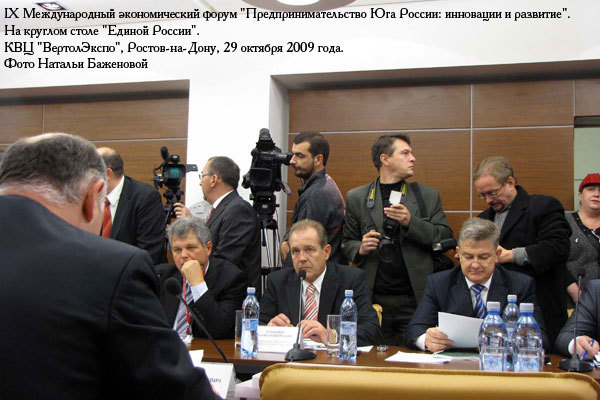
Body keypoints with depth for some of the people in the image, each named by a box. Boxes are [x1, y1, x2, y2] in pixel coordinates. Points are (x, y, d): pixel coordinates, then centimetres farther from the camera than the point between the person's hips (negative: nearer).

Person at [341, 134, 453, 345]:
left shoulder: (428, 196, 9)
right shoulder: (356, 198, 9)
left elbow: (445, 238, 3)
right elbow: (347, 242, 13)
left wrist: (411, 222, -11)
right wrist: (360, 249, -9)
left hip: (416, 299, 0)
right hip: (374, 300, 0)